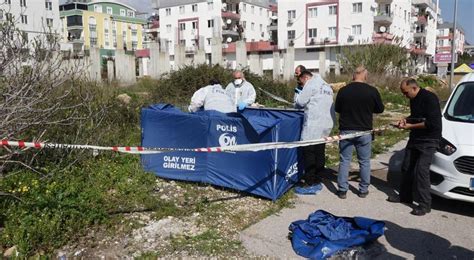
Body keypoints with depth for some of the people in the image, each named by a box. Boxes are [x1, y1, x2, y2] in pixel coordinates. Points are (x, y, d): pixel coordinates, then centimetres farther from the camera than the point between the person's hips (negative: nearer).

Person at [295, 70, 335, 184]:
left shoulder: (311, 84, -4)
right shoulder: (327, 86, 22)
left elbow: (300, 102, -6)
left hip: (314, 124, -9)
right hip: (327, 123, 9)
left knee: (309, 152, -3)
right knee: (320, 152, 13)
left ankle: (309, 180, -3)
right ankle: (318, 177, 20)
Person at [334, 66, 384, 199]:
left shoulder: (343, 91, -7)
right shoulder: (372, 91, -9)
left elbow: (337, 109, 7)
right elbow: (380, 109, 5)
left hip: (346, 131, 0)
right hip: (364, 131, 0)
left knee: (344, 161, 8)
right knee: (364, 162, 12)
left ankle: (342, 190, 11)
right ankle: (363, 190, 20)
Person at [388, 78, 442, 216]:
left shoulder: (429, 98, -19)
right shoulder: (413, 100, 9)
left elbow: (432, 123, -24)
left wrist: (411, 126, -17)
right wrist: (406, 120, 4)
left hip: (429, 141, -9)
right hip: (415, 138, 9)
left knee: (421, 170, -12)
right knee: (406, 167, 13)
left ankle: (425, 204, -2)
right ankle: (405, 196, 28)